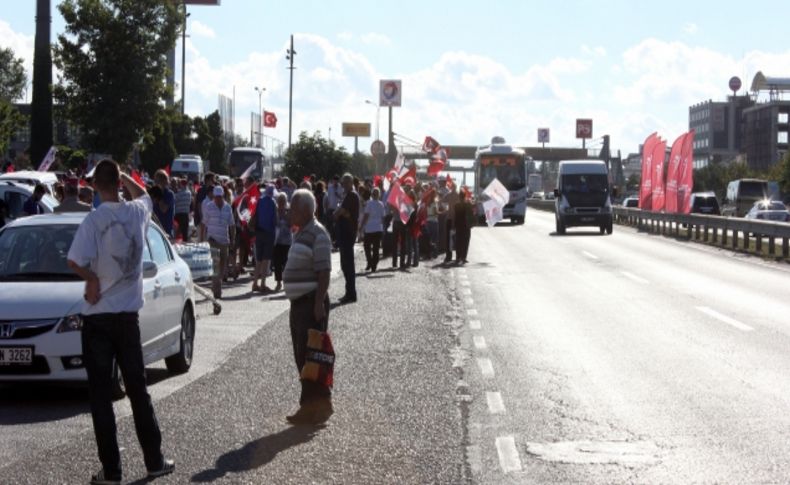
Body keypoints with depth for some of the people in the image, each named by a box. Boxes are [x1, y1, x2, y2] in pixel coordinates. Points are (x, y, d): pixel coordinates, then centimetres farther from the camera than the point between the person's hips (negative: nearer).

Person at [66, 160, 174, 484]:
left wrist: (93, 279, -6)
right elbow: (143, 193, 24)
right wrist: (122, 175, 23)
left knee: (101, 395, 1)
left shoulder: (94, 220, -15)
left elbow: (75, 262, -22)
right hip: (128, 313, 4)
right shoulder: (137, 212, 0)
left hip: (98, 316, -4)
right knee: (138, 390, 13)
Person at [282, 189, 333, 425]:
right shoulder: (301, 234, 18)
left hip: (311, 302, -10)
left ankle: (318, 404, -7)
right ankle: (309, 405, 17)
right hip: (299, 302, 10)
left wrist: (319, 303, -24)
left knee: (311, 354, -10)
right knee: (302, 355, 11)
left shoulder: (317, 235, -13)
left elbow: (324, 272, -19)